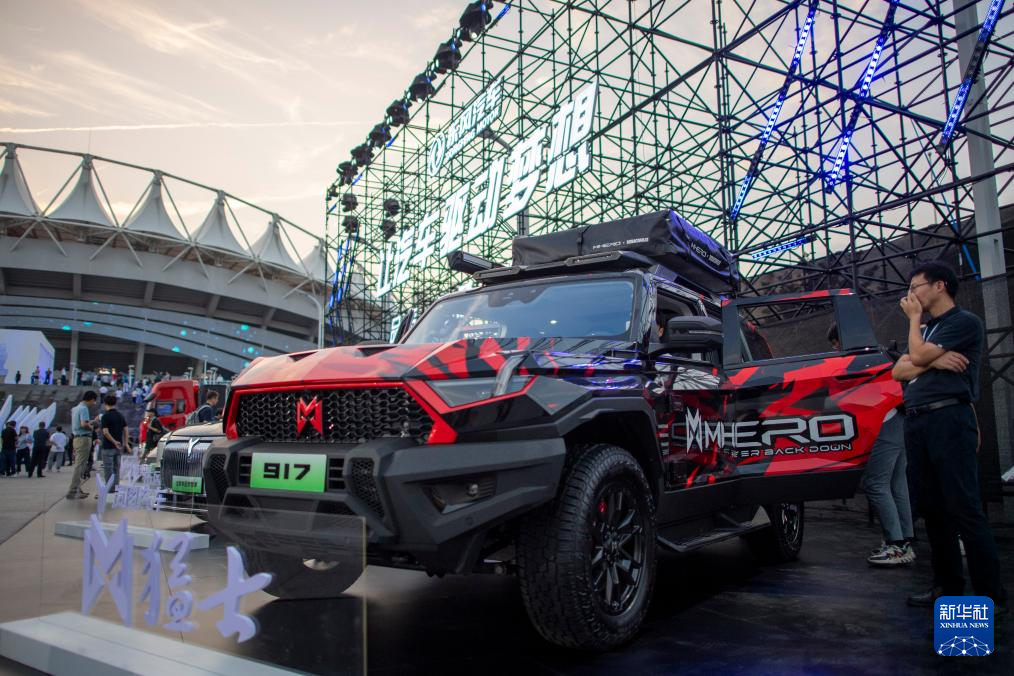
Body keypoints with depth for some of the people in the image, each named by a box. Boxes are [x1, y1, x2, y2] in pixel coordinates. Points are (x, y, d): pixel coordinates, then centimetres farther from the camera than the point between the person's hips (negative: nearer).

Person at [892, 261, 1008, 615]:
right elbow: (900, 370, 12)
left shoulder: (965, 322, 0)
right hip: (916, 422, 8)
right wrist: (935, 362, -7)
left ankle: (991, 596, -3)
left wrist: (914, 317, 6)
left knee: (964, 509, -9)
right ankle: (947, 585, 16)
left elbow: (917, 355, -10)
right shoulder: (927, 331, 25)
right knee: (932, 508, 9)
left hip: (949, 419, -8)